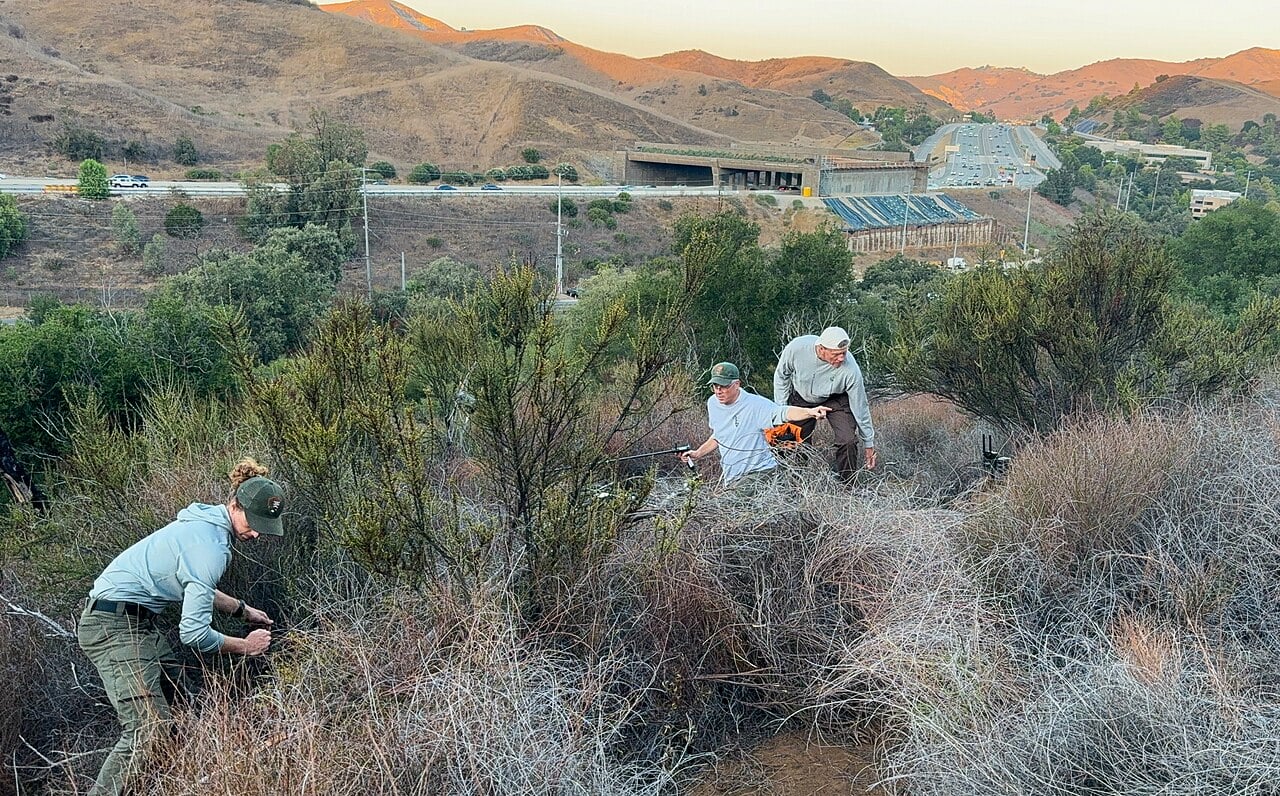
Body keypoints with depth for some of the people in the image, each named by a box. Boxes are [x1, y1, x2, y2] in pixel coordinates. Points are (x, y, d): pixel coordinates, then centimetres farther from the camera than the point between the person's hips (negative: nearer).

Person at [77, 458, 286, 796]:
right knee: (149, 731, -17)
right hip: (116, 626, -11)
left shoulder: (207, 523, 8)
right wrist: (246, 646, -8)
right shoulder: (211, 547, -23)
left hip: (134, 619, 11)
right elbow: (194, 632, -22)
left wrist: (242, 609, 23)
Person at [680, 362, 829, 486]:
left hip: (758, 471, -7)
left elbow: (783, 413, -33)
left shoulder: (755, 404, -17)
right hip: (730, 477, 7)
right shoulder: (712, 403, 5)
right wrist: (697, 454, 14)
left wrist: (809, 411, -51)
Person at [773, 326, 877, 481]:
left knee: (848, 441, -18)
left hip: (835, 400, -1)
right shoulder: (796, 348, -34)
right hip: (801, 398, 2)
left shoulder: (851, 370, -36)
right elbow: (781, 376, -10)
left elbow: (860, 407, -22)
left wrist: (869, 444, -12)